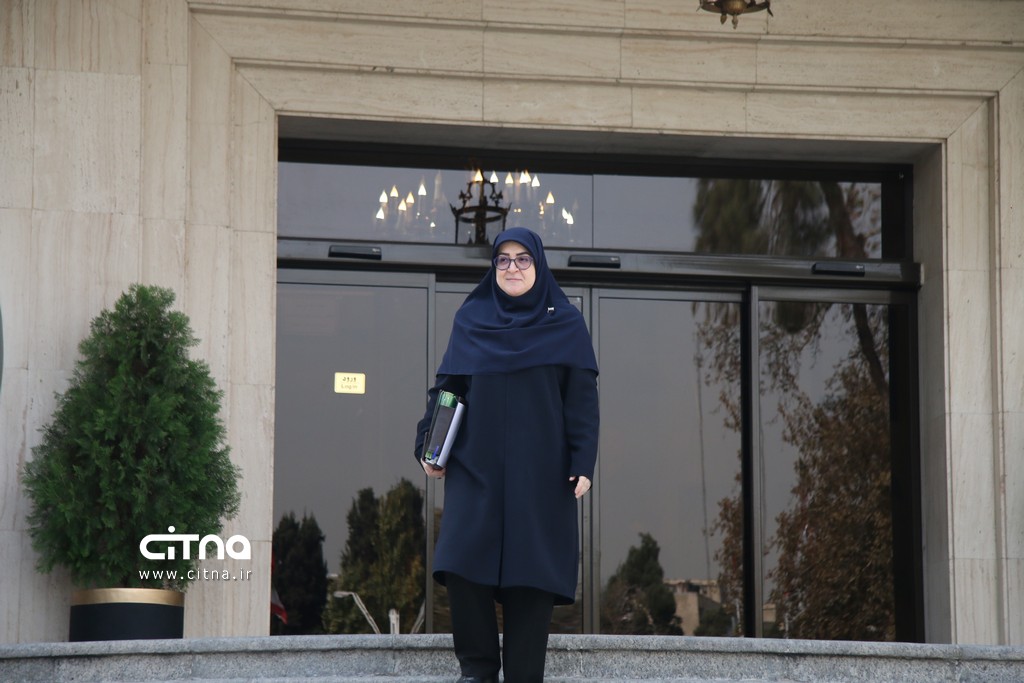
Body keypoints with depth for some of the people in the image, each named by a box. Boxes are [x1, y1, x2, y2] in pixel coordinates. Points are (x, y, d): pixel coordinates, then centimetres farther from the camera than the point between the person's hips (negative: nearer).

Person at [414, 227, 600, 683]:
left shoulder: (566, 325, 5)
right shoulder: (470, 320, 11)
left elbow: (582, 400, 0)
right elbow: (446, 387, 10)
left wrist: (583, 464, -9)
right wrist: (428, 447, -1)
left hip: (539, 472, -1)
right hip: (476, 467, 1)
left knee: (530, 575, -4)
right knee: (462, 564, -11)